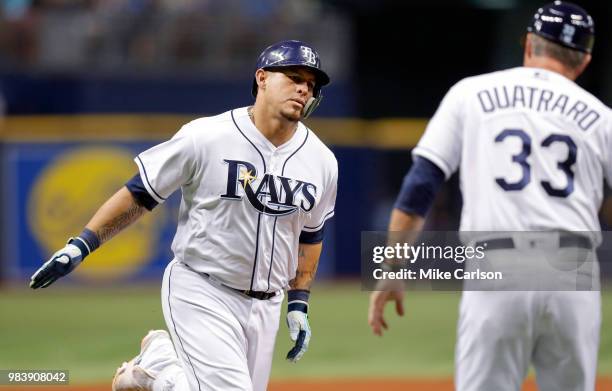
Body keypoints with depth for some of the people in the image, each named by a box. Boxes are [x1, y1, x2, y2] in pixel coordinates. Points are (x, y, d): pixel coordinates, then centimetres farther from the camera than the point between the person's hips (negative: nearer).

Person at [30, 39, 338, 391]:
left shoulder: (322, 162, 2)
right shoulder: (205, 138, -13)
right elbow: (140, 194, -6)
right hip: (201, 293, -6)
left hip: (265, 306, 6)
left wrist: (299, 304, 13)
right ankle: (158, 362, 6)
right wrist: (80, 246, -10)